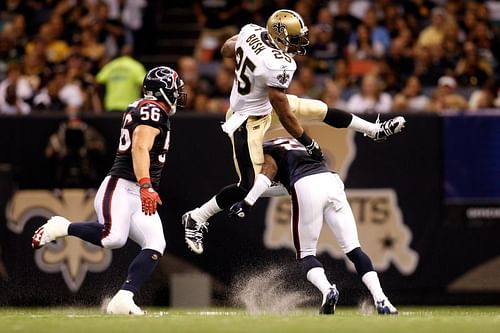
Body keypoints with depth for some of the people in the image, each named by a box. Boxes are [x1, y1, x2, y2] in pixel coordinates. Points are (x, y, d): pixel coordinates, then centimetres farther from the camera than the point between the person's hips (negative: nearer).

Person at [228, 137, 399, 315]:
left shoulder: (265, 149, 17)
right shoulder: (297, 144, 38)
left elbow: (268, 171, -3)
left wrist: (247, 202, -7)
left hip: (307, 187, -5)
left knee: (306, 253, 7)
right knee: (353, 249, 2)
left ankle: (327, 290, -20)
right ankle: (381, 300, -12)